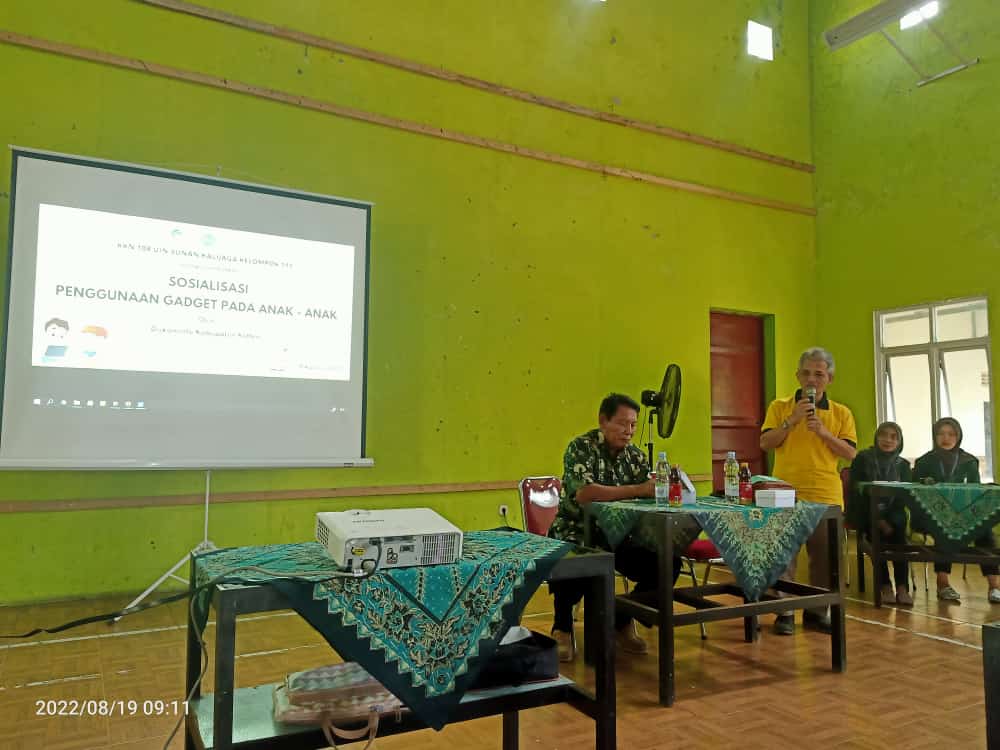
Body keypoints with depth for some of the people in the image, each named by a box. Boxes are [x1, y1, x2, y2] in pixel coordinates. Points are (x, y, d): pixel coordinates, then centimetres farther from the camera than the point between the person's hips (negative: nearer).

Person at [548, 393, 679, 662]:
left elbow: (651, 491, 2)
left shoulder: (634, 455, 6)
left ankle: (623, 621, 12)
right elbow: (584, 493, -30)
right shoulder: (581, 447, -14)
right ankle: (562, 628, -3)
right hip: (576, 534, -6)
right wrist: (638, 490, -31)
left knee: (669, 563, -11)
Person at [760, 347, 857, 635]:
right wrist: (791, 421, -14)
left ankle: (816, 611, 23)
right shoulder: (779, 407, 4)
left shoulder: (841, 413, 8)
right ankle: (784, 612, 11)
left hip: (826, 496, 2)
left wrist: (824, 432, -12)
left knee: (824, 556, 9)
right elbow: (765, 444, -4)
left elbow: (850, 453, 1)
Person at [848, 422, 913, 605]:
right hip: (866, 513, -2)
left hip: (892, 514, 2)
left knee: (898, 529, -29)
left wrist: (890, 521, -16)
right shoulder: (862, 459, 0)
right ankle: (885, 586, -25)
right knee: (876, 532, -31)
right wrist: (876, 519, -17)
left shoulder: (903, 464, 9)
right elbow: (856, 493, -7)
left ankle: (902, 588, -29)